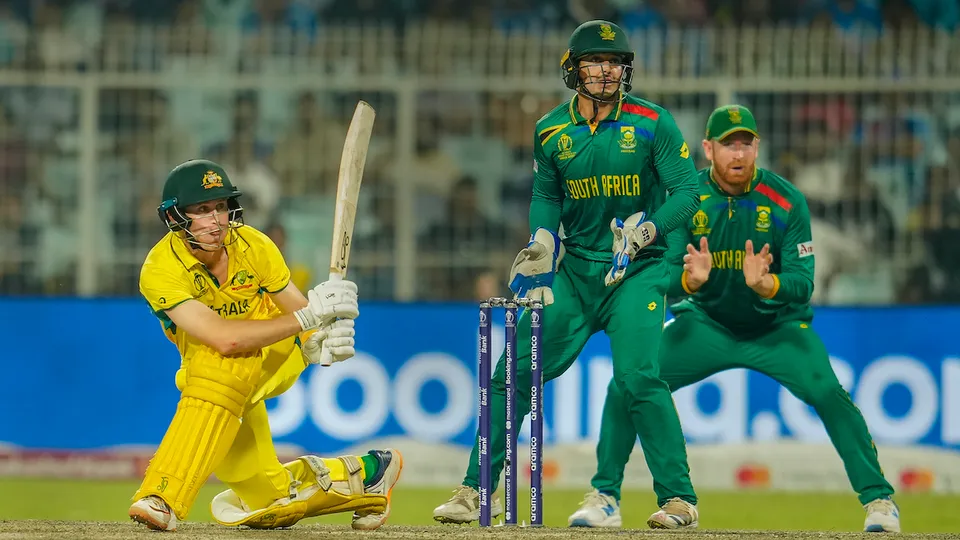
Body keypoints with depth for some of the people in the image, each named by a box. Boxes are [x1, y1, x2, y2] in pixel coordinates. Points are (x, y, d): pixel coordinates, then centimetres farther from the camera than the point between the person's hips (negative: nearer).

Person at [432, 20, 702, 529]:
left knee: (637, 376, -21)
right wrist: (542, 243, -1)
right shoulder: (551, 132, 3)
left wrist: (646, 231, -25)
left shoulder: (653, 123, -8)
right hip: (573, 268, 4)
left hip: (636, 271, -4)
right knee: (515, 370, 0)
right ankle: (478, 489, 12)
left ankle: (678, 497, -13)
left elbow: (687, 193, -9)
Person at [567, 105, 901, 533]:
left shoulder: (786, 202, -18)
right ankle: (605, 498, 2)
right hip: (705, 324, 2)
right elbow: (665, 277, -17)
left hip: (778, 327, -2)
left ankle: (878, 498, -13)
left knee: (828, 393, -26)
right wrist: (690, 279, -40)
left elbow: (803, 284, -21)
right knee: (626, 386, -14)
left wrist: (766, 284, -42)